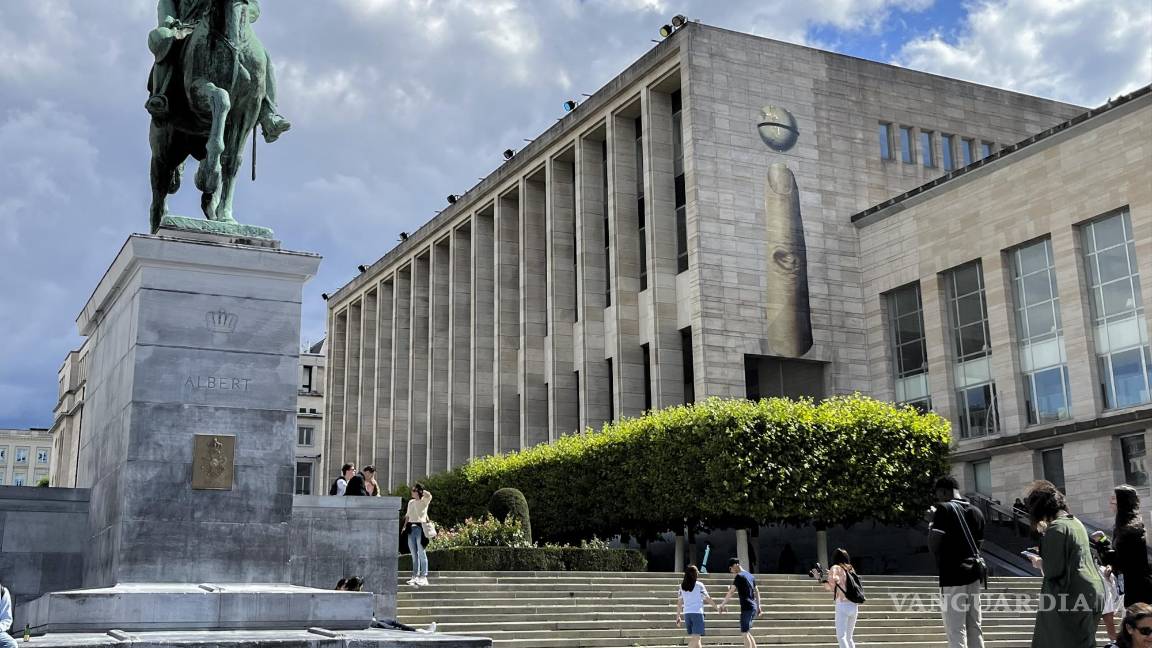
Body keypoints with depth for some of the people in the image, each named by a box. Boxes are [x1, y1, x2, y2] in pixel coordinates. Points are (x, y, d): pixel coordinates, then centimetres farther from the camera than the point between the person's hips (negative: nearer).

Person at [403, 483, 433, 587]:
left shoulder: (424, 501, -1)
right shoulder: (410, 502, 18)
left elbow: (429, 495, -23)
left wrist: (421, 490, -9)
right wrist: (405, 526, 15)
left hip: (420, 527, -6)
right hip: (411, 528, 6)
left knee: (421, 553, -7)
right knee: (414, 554, 8)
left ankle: (423, 577, -6)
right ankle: (415, 576, 13)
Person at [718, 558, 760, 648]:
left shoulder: (739, 576, -9)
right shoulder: (750, 576, 16)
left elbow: (731, 592, -12)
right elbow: (757, 592, 20)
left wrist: (722, 605, -5)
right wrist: (758, 607, 24)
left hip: (746, 607, -8)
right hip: (753, 607, 8)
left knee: (744, 633, -6)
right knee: (747, 633, 17)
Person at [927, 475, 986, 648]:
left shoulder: (944, 509, -9)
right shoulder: (976, 512, 13)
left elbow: (933, 546, -12)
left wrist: (931, 526, 5)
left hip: (953, 576, -7)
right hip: (974, 574, 7)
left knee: (956, 631, -7)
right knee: (974, 628, 10)